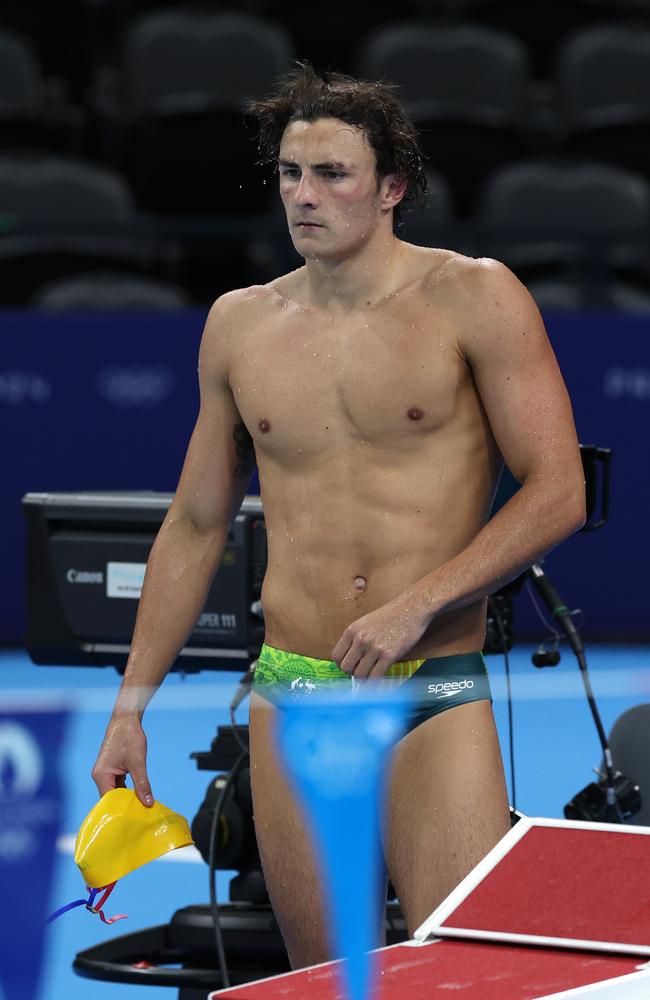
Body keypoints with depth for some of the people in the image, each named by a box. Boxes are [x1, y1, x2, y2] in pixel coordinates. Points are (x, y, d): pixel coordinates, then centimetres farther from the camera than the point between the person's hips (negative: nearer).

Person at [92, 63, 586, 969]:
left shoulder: (473, 299, -3)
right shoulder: (239, 325, 10)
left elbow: (557, 493, -6)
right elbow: (195, 528, 17)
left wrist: (416, 605, -15)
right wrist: (132, 705, 14)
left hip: (436, 692, -4)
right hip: (290, 693, 4)